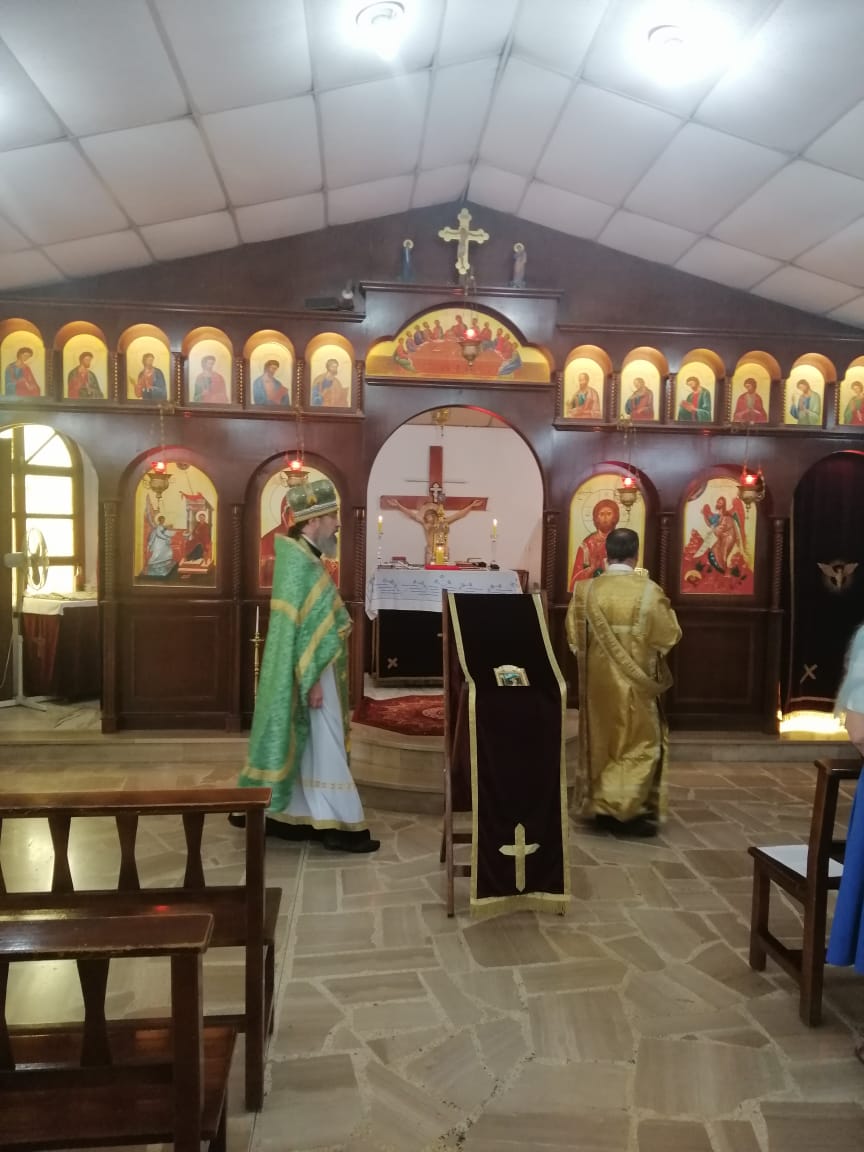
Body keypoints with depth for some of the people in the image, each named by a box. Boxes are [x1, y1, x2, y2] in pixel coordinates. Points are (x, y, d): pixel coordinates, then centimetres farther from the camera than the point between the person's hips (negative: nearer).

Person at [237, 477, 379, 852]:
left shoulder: (304, 558, 13)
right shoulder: (298, 562, -18)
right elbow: (297, 626, -22)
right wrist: (312, 680, -22)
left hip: (317, 670, 10)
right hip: (313, 673, -10)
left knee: (310, 748, 15)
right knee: (326, 749, -3)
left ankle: (290, 816, 23)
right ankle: (339, 825, 6)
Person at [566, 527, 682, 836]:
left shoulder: (586, 590, -6)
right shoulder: (649, 591, -14)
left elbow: (574, 638, 2)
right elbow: (669, 637, -4)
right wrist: (664, 609, 14)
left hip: (598, 682, 3)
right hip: (635, 683, -3)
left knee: (601, 741, 15)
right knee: (640, 744, 9)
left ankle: (601, 806, 23)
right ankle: (629, 810, 7)